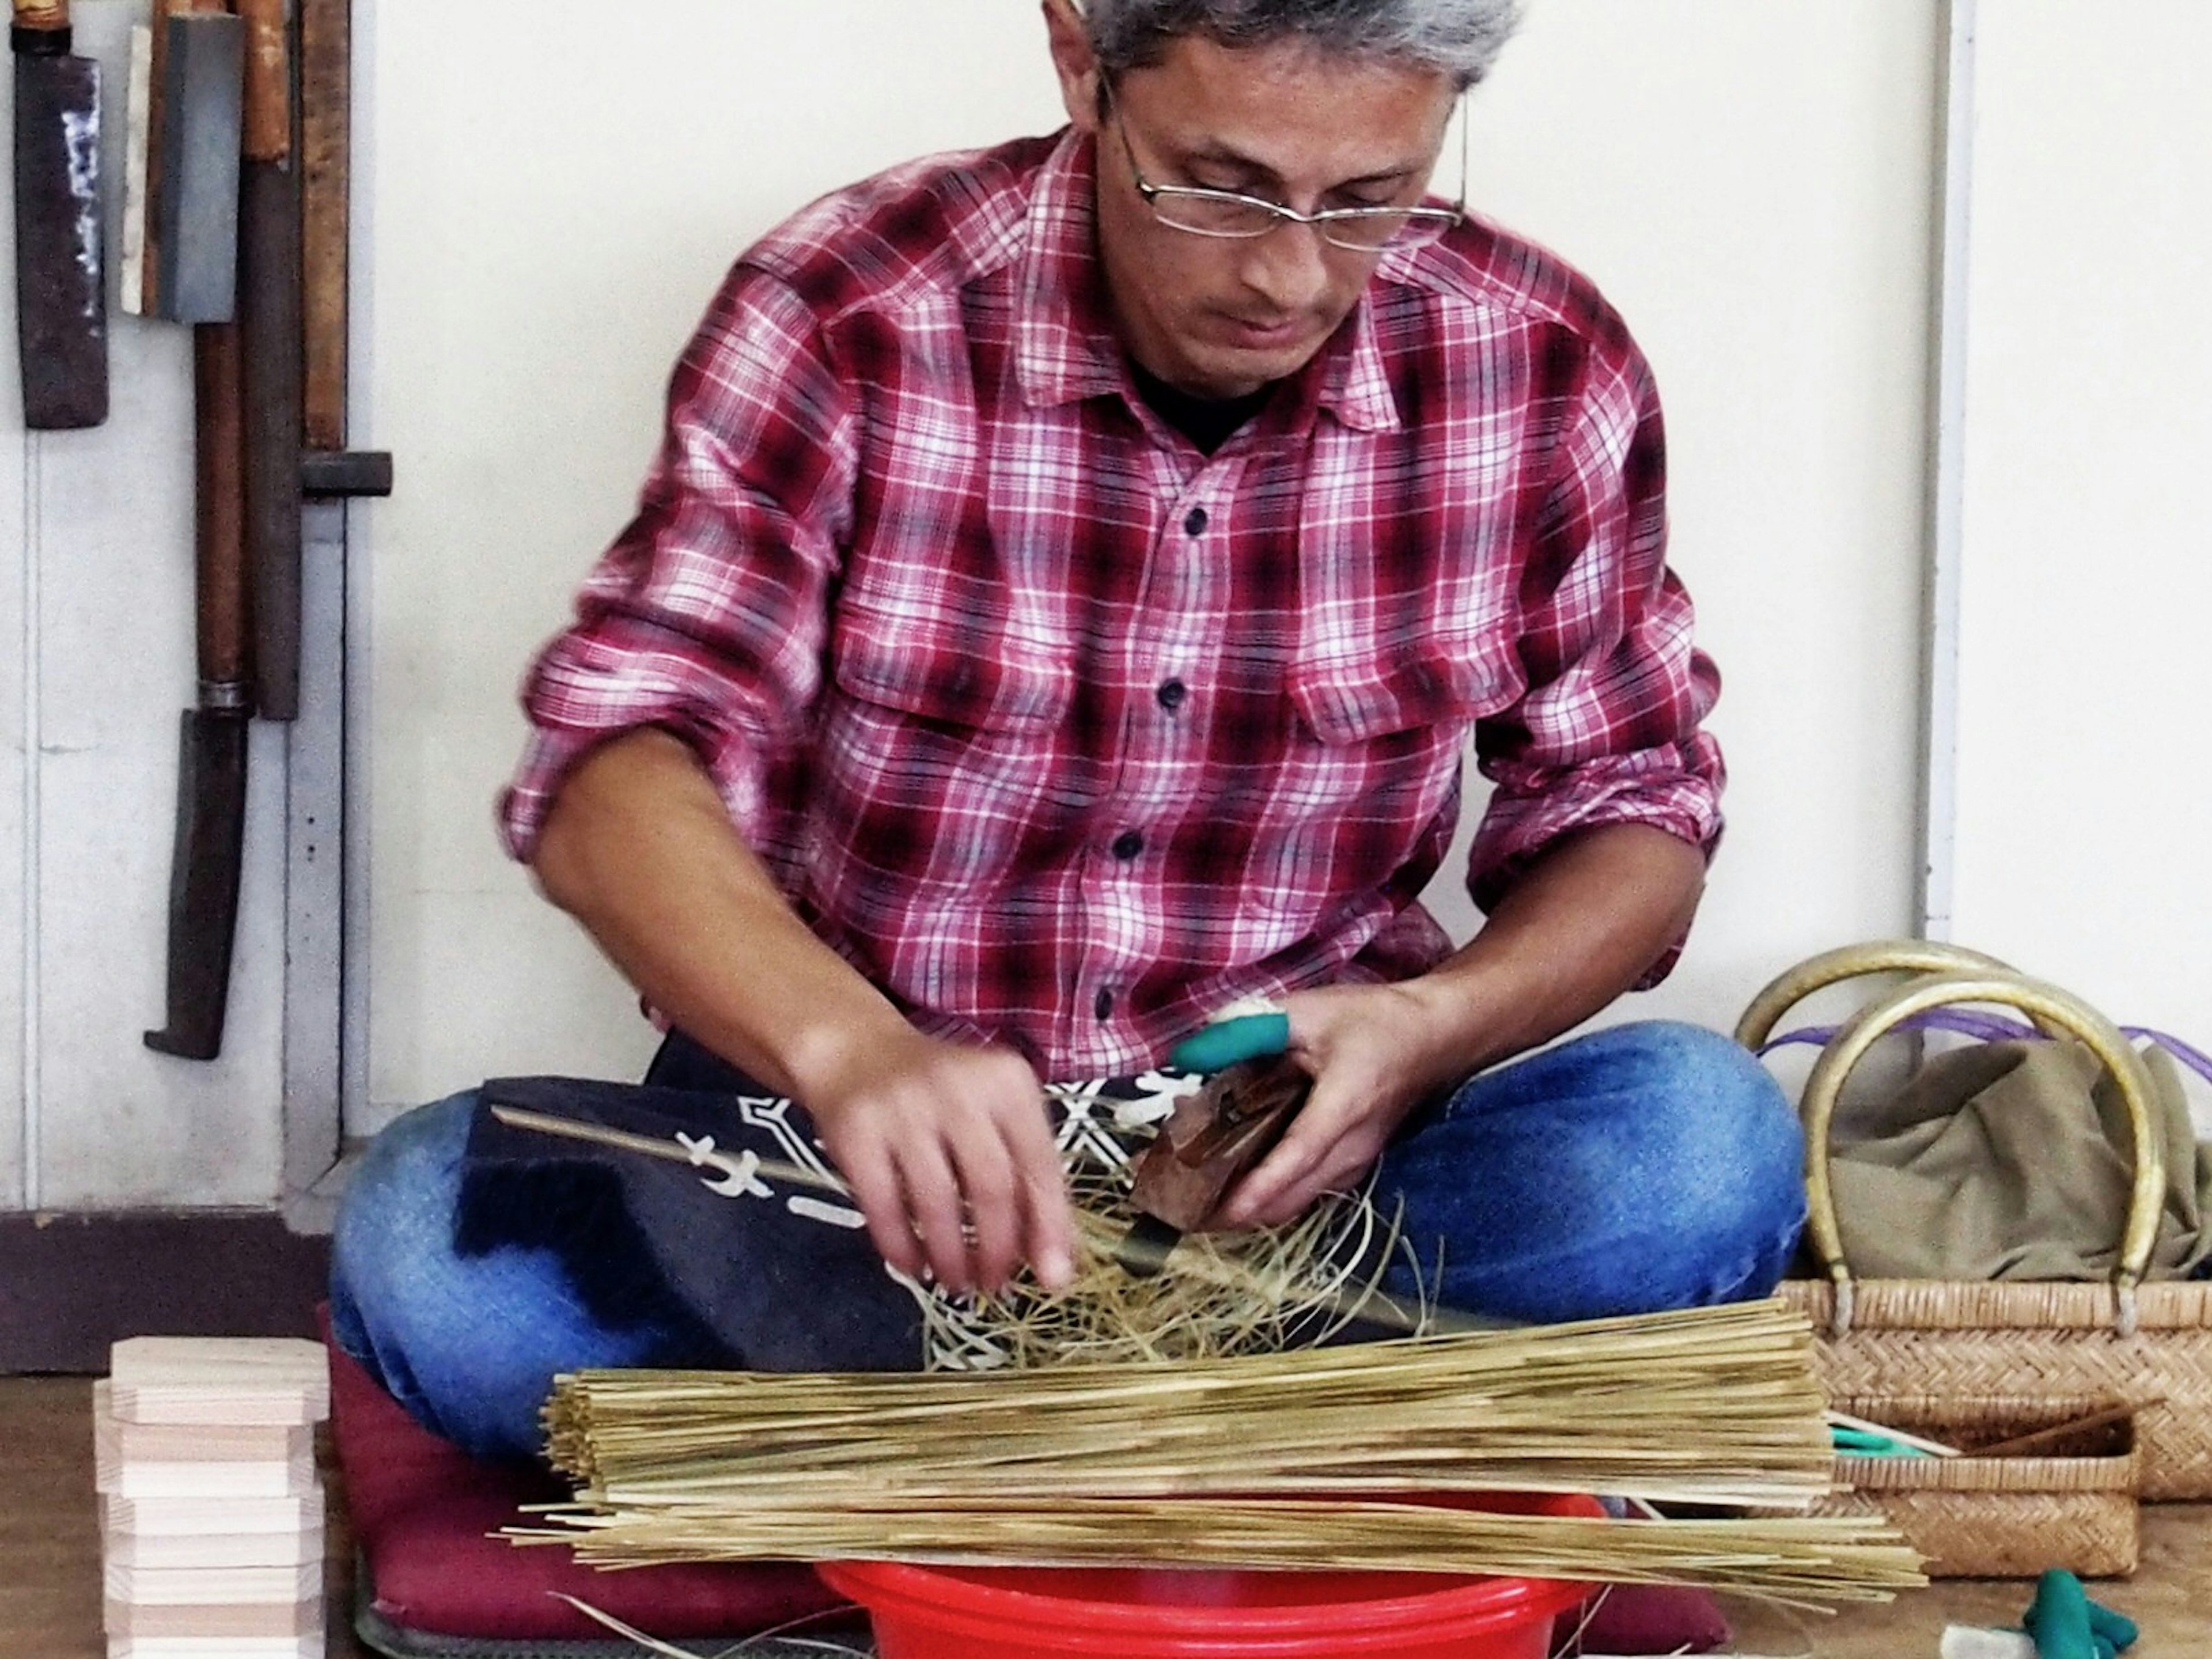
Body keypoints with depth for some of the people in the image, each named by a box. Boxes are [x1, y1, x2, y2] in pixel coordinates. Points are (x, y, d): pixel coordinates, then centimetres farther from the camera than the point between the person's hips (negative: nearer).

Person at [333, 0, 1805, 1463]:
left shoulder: (1545, 368, -5)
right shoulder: (845, 318, -12)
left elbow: (1637, 813, 5)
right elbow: (613, 768, -21)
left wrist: (1433, 1025, -18)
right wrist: (847, 1048, -43)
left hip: (1295, 1149, 2)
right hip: (866, 1127, -1)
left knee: (1702, 1143, -29)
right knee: (431, 1243, -29)